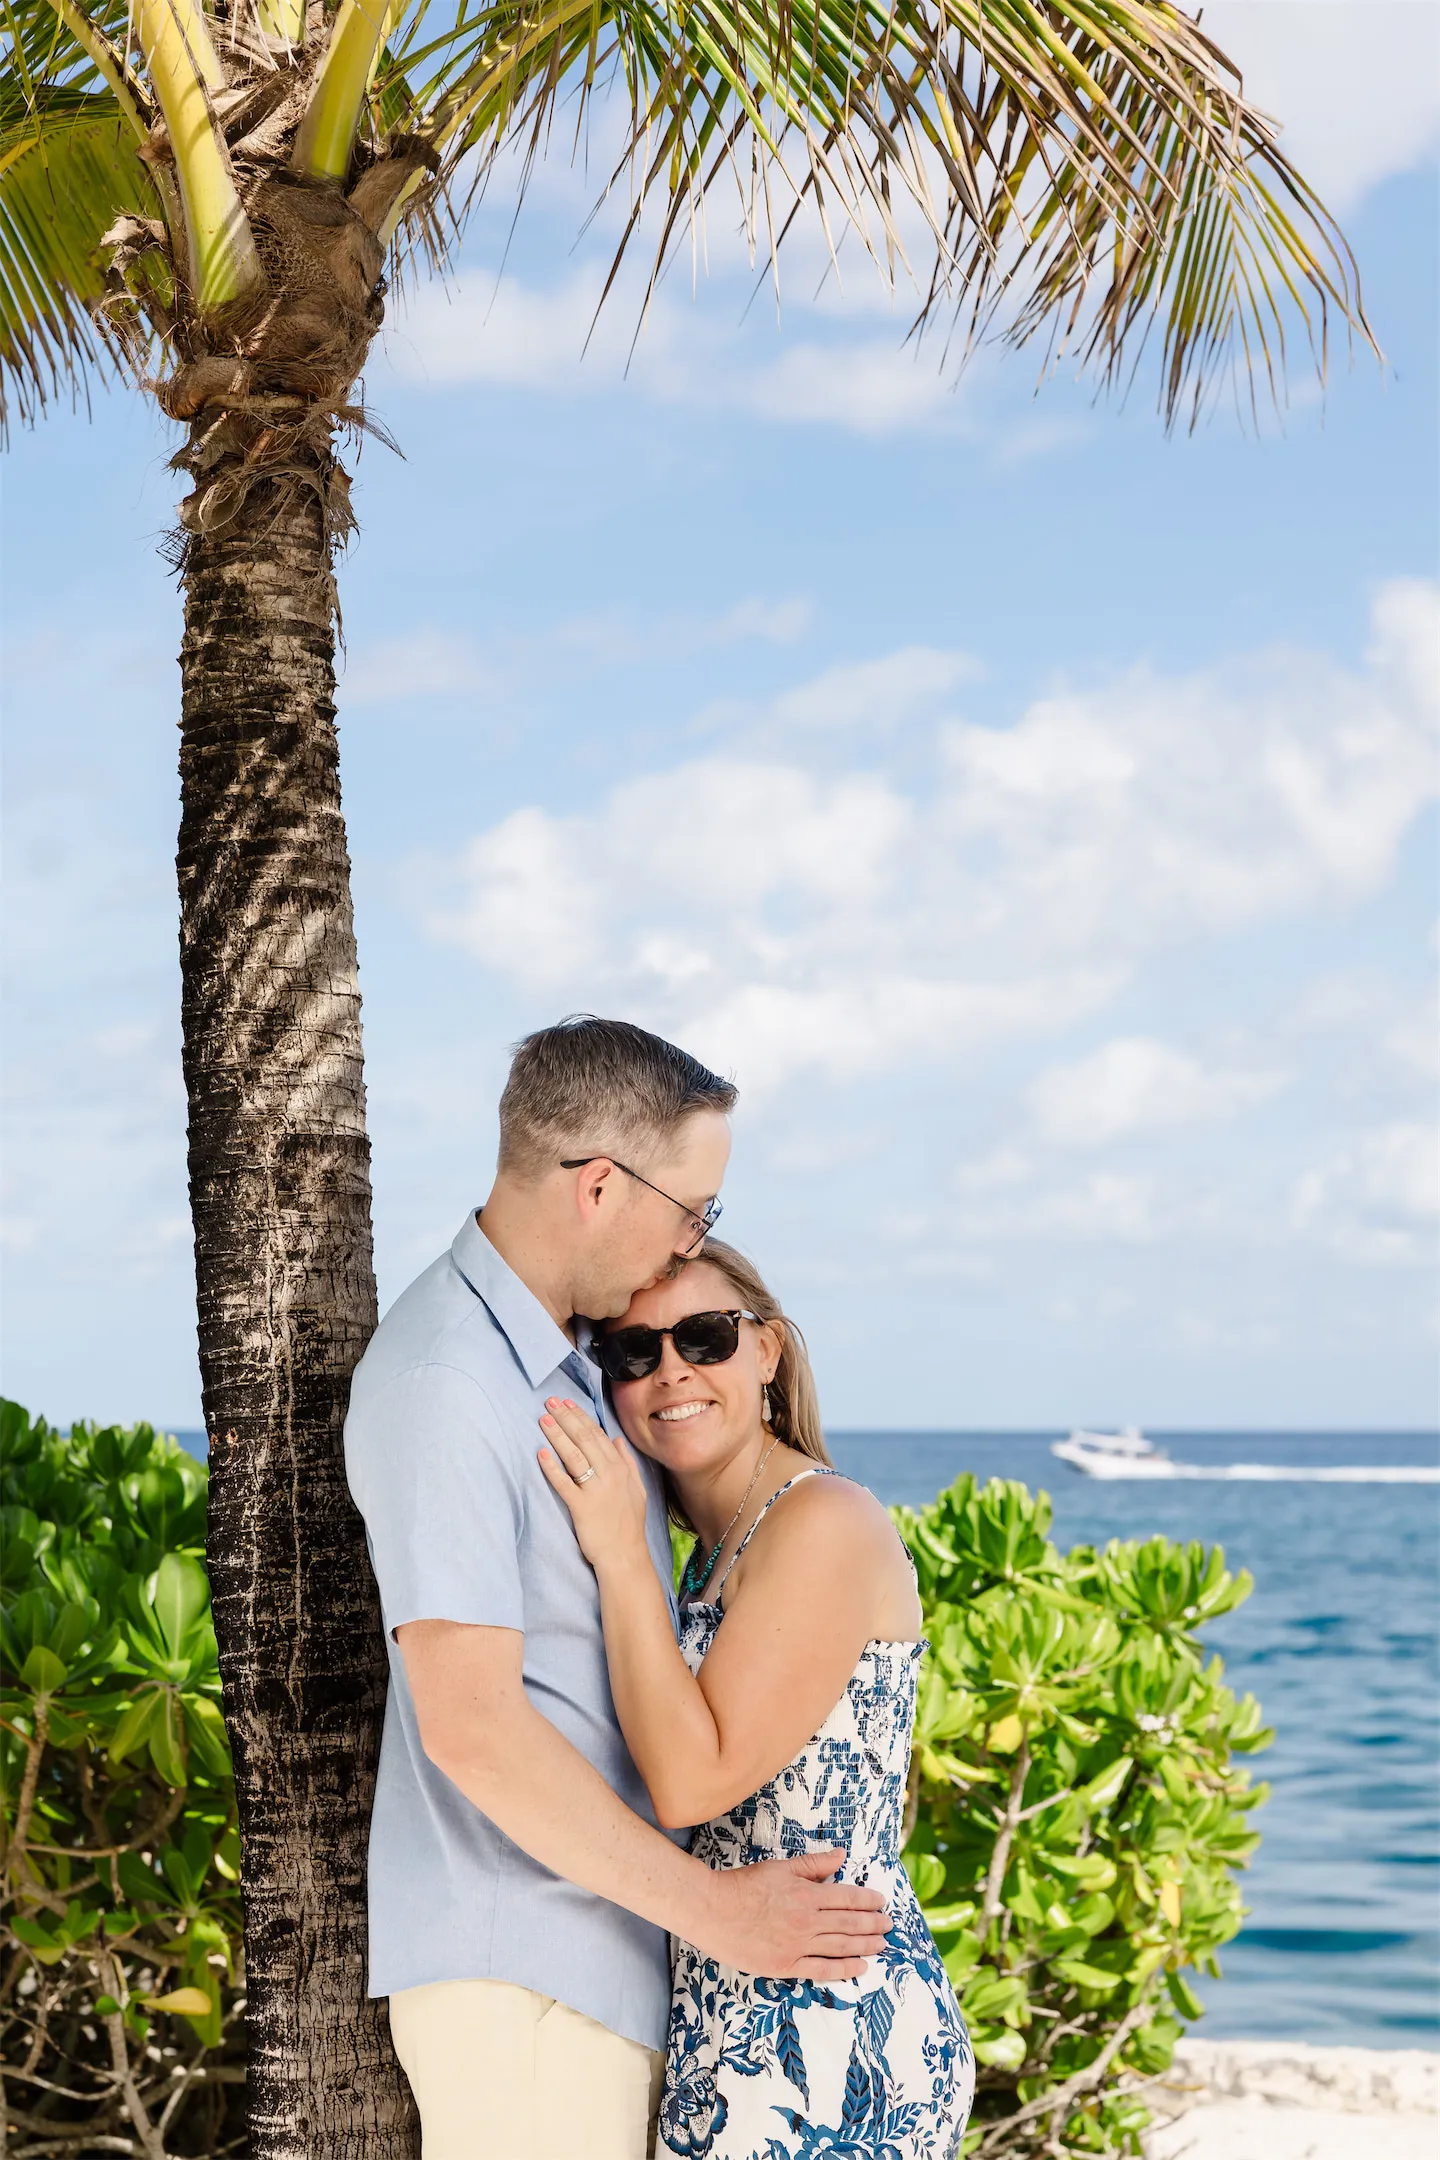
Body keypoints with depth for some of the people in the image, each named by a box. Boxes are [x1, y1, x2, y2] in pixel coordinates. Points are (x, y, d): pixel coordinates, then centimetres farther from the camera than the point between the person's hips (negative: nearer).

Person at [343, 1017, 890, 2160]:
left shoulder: (572, 1356, 13)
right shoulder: (442, 1386, -18)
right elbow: (474, 1726, -22)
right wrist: (714, 1906, -17)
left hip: (613, 1943, 9)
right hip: (521, 1975, -9)